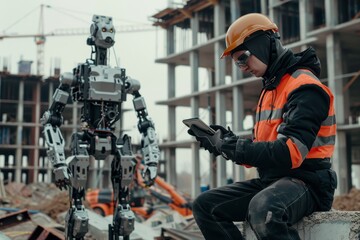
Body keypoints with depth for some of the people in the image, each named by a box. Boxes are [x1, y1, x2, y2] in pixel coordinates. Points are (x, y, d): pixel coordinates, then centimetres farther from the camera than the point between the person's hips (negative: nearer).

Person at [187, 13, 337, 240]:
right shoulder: (270, 89, 18)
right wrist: (228, 140, -1)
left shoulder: (304, 87, -12)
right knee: (205, 205, 1)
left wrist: (231, 147, -20)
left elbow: (290, 153, -24)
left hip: (306, 182, -9)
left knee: (263, 210, -39)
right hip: (270, 179, 9)